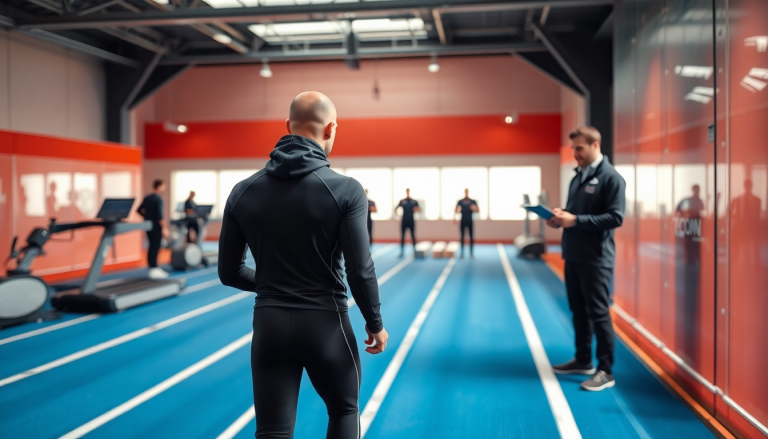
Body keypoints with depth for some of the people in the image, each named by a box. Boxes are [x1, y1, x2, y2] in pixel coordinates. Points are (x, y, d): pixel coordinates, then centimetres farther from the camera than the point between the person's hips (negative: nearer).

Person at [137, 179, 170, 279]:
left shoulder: (147, 198, 10)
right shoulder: (158, 199, -15)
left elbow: (139, 210, 15)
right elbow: (159, 215, -21)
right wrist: (164, 228, -20)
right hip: (156, 226, -8)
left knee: (152, 247, 14)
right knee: (155, 247, -5)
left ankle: (155, 268, 20)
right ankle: (154, 271, -3)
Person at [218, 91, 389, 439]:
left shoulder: (243, 192, 0)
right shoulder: (345, 190, -12)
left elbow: (229, 272, 4)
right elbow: (360, 271, -14)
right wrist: (375, 323, 2)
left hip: (269, 325, 3)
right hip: (326, 324, -2)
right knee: (344, 411, 23)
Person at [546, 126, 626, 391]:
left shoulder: (610, 177, -11)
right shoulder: (578, 177, 14)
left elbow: (615, 218, -19)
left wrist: (575, 220, -24)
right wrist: (561, 217, -1)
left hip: (596, 259, -8)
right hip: (573, 256, 8)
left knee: (599, 313, -2)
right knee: (578, 310, 15)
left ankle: (606, 371, 8)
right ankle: (583, 361, 29)